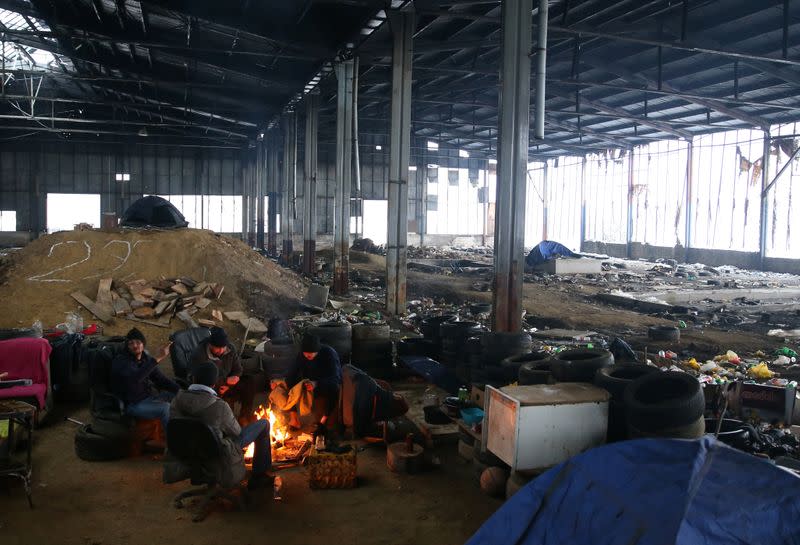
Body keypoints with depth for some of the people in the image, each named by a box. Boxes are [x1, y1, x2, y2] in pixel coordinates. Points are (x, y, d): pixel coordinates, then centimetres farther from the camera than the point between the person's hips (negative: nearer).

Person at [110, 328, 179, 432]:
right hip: (132, 404, -7)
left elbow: (162, 380, 10)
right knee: (165, 408, -28)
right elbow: (135, 377, -36)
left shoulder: (147, 359, 6)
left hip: (148, 398, 8)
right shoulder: (120, 361, -15)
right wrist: (157, 359, -42)